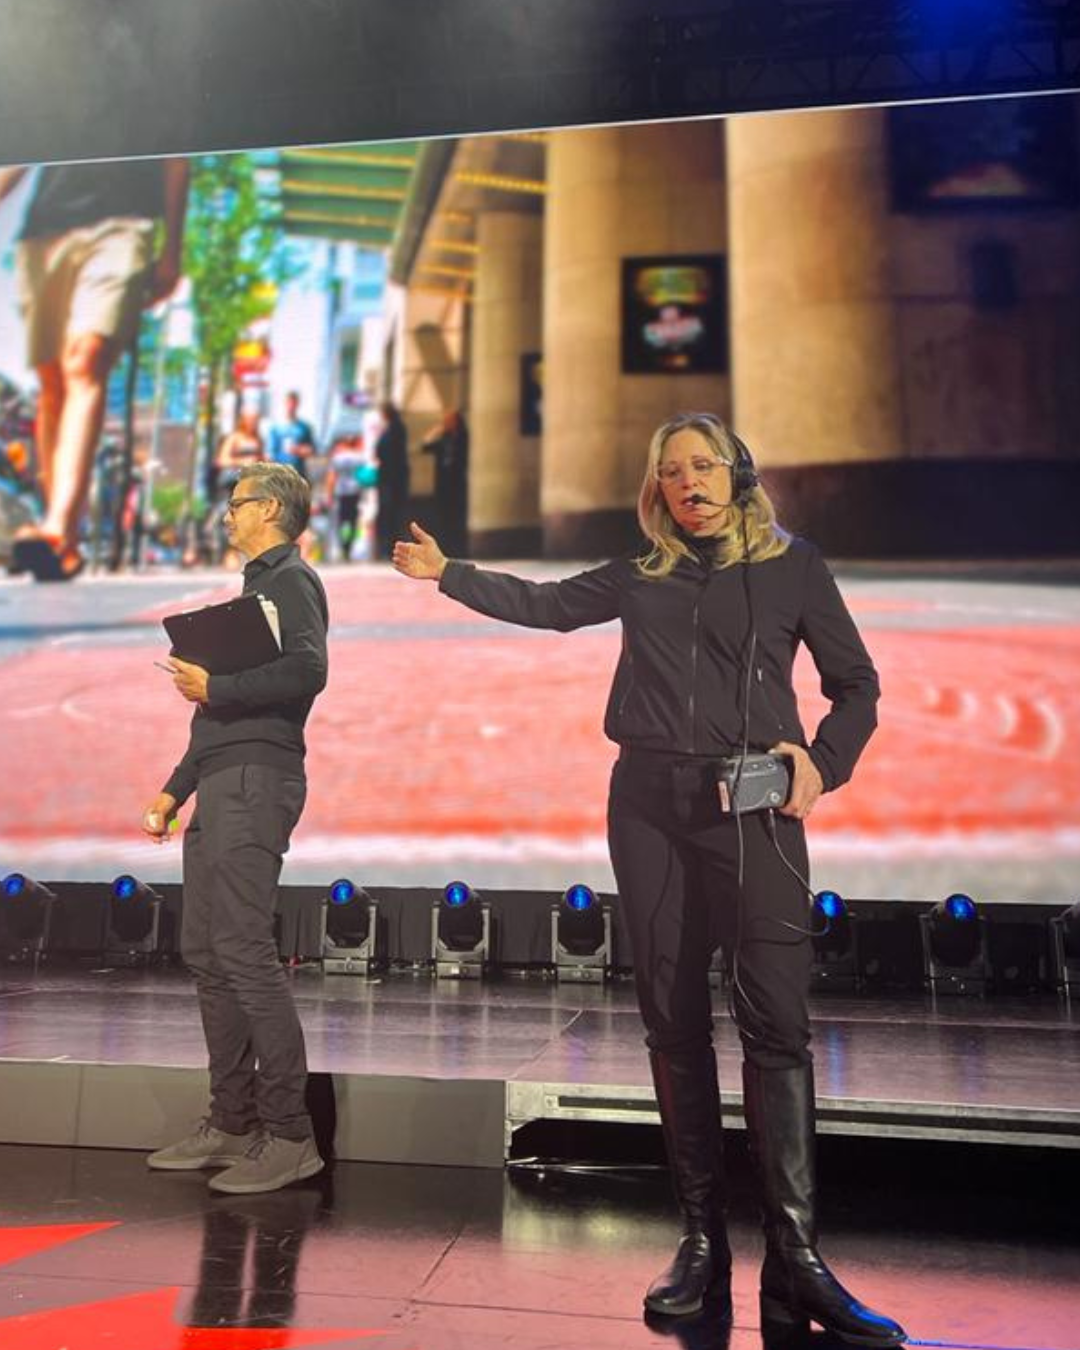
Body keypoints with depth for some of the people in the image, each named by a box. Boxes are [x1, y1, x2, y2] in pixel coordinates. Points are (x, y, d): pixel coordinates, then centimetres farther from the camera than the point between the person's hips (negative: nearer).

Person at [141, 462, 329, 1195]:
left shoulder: (291, 579, -4)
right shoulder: (258, 585, 25)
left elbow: (306, 671, -24)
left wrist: (213, 687, -14)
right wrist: (176, 787, 22)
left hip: (255, 783, -10)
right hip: (224, 783, 10)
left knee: (245, 951, -12)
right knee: (206, 951, 10)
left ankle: (290, 1135, -4)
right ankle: (232, 1122, 19)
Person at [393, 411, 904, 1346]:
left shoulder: (793, 565, 7)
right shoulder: (641, 578, 14)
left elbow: (856, 686, 9)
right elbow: (547, 605, 23)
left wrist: (822, 762, -6)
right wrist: (448, 574, 25)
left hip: (753, 806, -2)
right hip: (650, 804, 3)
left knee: (776, 1021, -11)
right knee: (675, 1024, 3)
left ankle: (796, 1258, -5)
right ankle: (703, 1242, 12)